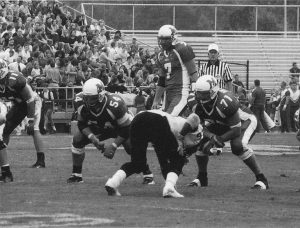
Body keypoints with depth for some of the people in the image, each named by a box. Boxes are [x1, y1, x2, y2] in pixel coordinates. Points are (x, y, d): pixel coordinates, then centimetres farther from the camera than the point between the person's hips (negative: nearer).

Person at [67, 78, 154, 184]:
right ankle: (76, 174, 1)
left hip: (120, 127, -5)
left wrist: (113, 146, -34)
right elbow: (82, 125, -10)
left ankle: (148, 175, -11)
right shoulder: (83, 107, -27)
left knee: (132, 146, -30)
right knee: (77, 139, -12)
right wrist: (93, 138, -27)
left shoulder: (114, 105, -41)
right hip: (101, 128, 5)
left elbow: (126, 129, -32)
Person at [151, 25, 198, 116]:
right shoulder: (162, 55, 15)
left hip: (181, 94, -8)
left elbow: (193, 74, -10)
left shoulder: (182, 49, -9)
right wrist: (156, 100, 21)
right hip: (169, 94, 8)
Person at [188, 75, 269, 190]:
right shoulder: (199, 104, -23)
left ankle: (261, 179, -21)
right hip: (217, 125, 6)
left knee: (237, 147, -28)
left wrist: (218, 140, -35)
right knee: (201, 144, -10)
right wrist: (212, 136, -33)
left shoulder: (225, 101, -41)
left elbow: (236, 130, -35)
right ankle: (202, 178, 9)